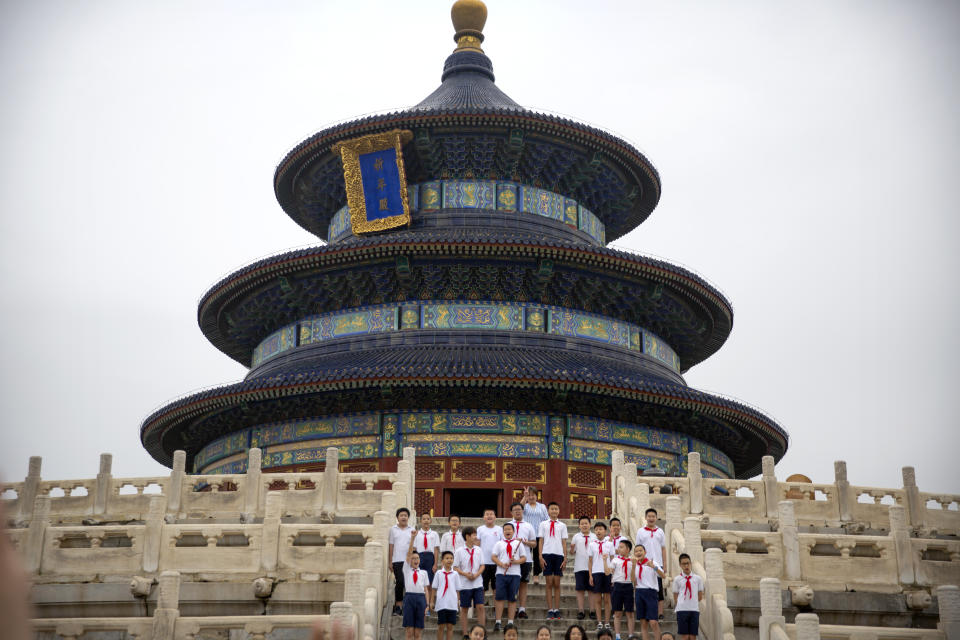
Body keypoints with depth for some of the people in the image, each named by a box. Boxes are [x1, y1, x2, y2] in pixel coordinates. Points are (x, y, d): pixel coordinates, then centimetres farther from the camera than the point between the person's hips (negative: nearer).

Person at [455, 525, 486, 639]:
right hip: (465, 584, -2)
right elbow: (455, 568, -2)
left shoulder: (478, 550, 4)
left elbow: (482, 565, 7)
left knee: (480, 607, -5)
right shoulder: (460, 551, -4)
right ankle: (465, 633, 13)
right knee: (464, 608, 6)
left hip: (477, 583, 2)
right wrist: (465, 574, -17)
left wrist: (476, 574, -11)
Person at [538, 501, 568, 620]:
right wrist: (540, 556, -3)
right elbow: (540, 541, 6)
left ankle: (557, 610, 4)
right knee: (549, 584, -1)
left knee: (557, 584, 2)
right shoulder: (543, 524, 9)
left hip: (558, 554, 1)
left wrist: (565, 558, 1)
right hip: (547, 554, -1)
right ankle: (550, 610, 0)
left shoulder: (562, 526, 11)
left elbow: (564, 542, 8)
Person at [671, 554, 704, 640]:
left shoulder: (697, 578, 6)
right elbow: (675, 598, 7)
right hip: (682, 610, -1)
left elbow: (700, 597, 12)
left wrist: (692, 603, 8)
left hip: (694, 610, 1)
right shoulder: (677, 579, 3)